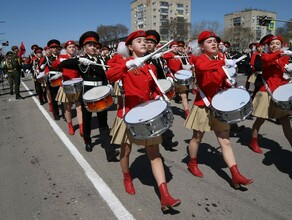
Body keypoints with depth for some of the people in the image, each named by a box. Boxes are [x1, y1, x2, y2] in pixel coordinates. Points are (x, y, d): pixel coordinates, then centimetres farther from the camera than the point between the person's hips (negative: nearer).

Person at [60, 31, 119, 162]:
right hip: (87, 93, -2)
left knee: (103, 121, -2)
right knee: (87, 119, 13)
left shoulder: (101, 61, 10)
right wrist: (79, 60, -25)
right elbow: (63, 64, -14)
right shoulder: (80, 61, 0)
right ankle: (88, 142, 36)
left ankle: (110, 151, -6)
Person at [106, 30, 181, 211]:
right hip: (129, 113, -3)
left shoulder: (151, 67, 11)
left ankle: (165, 196, -1)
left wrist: (158, 97, -2)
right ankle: (127, 179, 40)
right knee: (126, 150, 11)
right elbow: (110, 76, -24)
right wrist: (128, 64, -36)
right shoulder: (125, 63, -3)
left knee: (154, 153, -1)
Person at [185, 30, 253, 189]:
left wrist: (230, 84, -3)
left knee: (225, 141, 4)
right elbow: (201, 66, -39)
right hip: (203, 105, -5)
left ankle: (236, 175, 8)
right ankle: (192, 163, 35)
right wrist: (224, 62, -38)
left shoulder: (220, 59, 8)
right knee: (197, 138, 12)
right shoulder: (200, 59, -11)